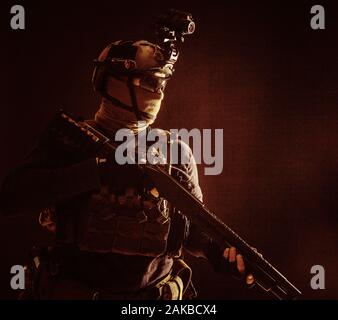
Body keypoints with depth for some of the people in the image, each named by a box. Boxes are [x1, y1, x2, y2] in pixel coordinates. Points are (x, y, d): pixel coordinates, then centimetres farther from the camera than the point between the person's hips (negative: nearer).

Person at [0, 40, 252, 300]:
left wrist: (215, 248, -12)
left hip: (155, 292, 2)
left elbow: (192, 224, 11)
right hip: (77, 290, -2)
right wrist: (100, 171, -26)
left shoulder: (176, 151, 5)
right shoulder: (70, 140, -3)